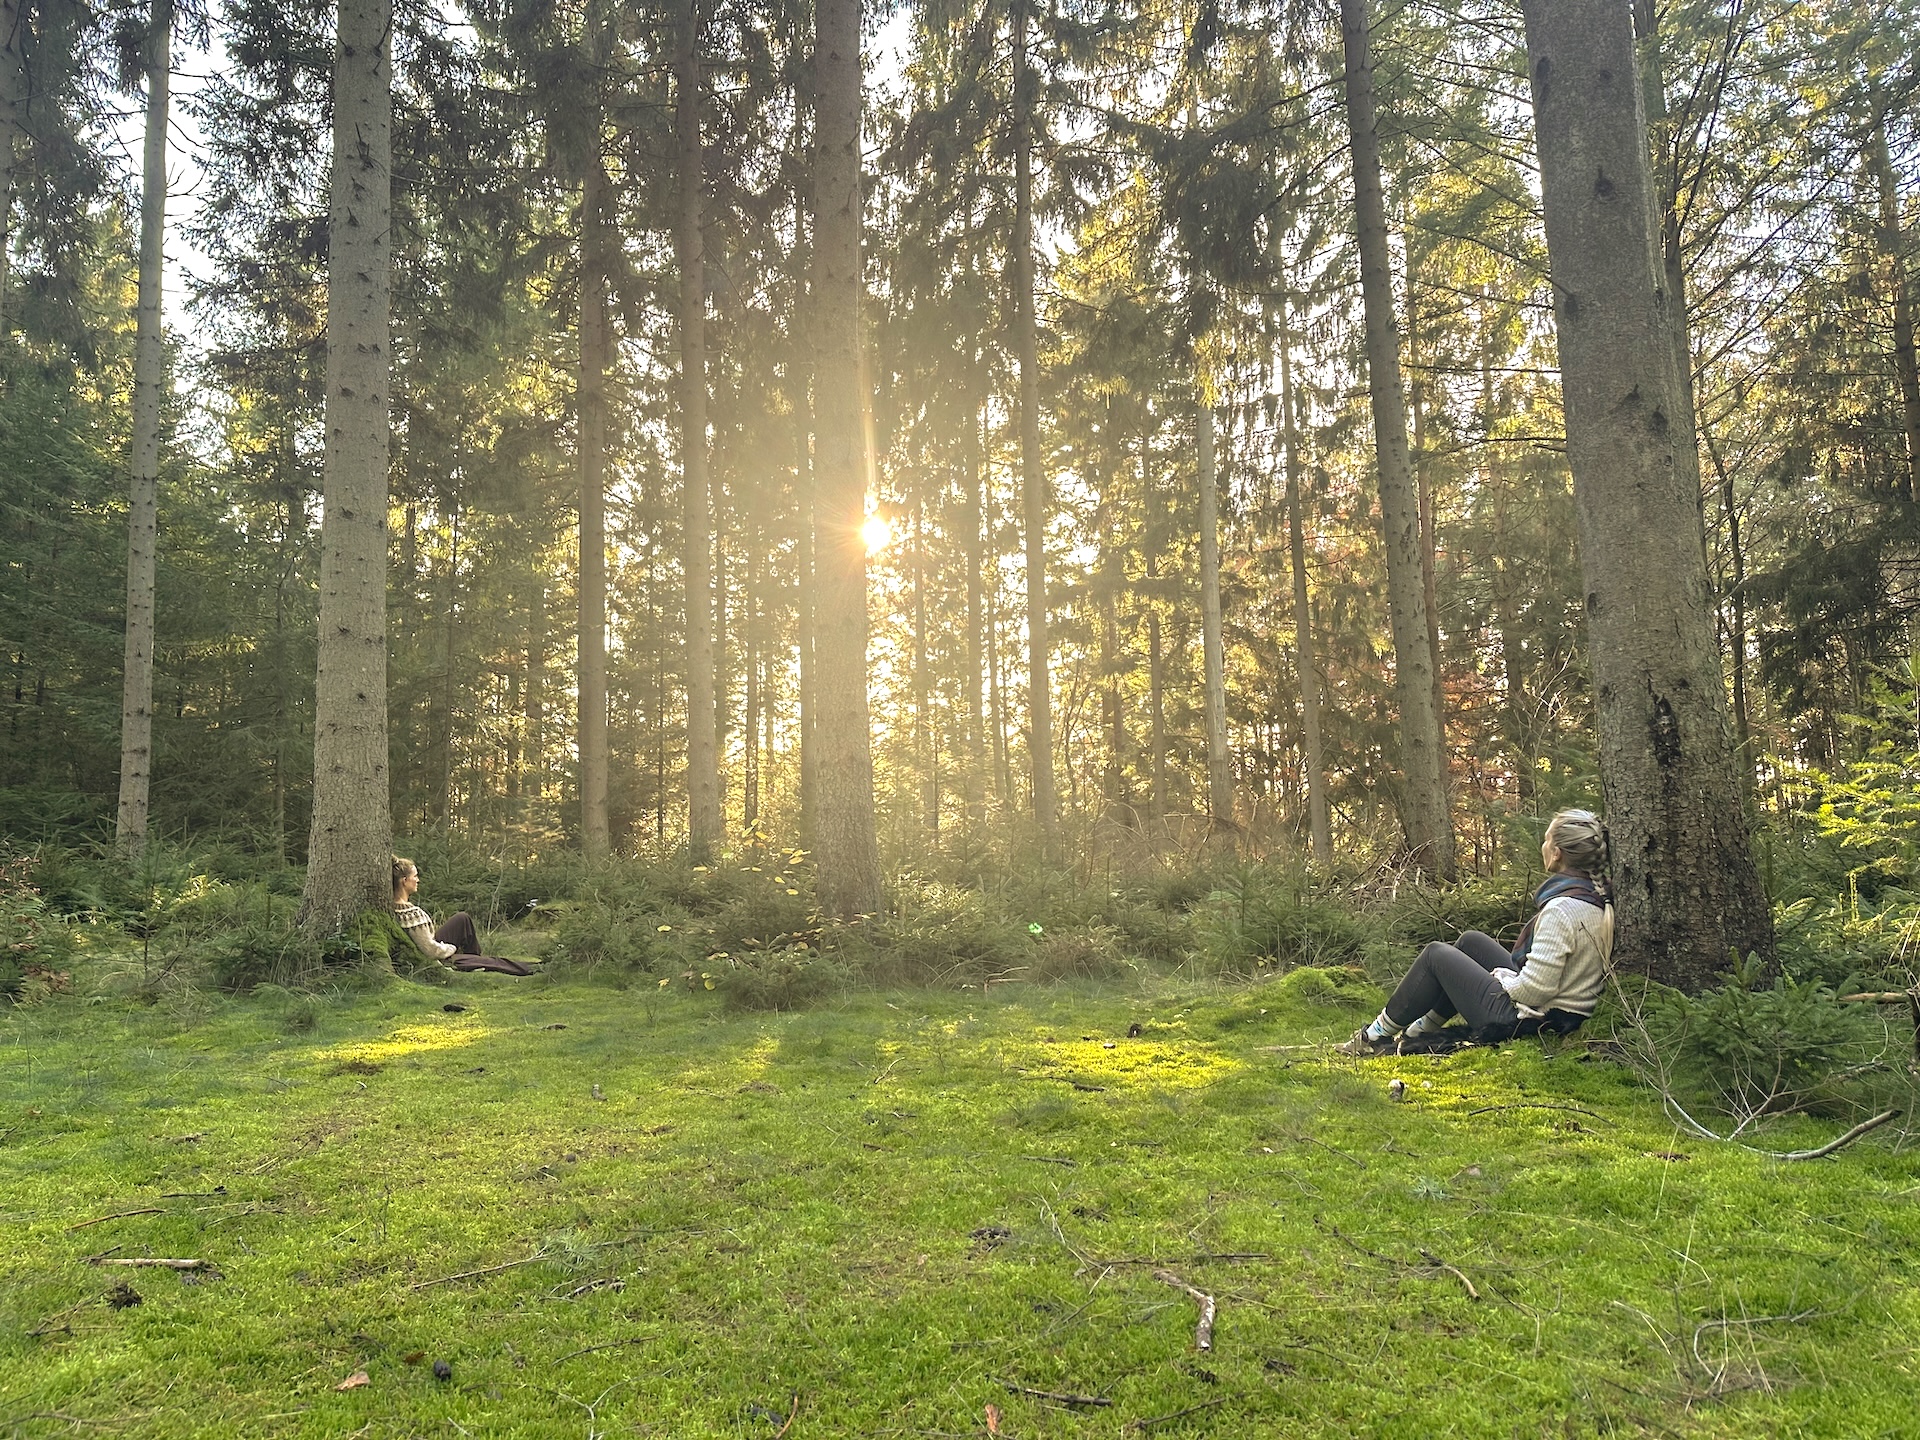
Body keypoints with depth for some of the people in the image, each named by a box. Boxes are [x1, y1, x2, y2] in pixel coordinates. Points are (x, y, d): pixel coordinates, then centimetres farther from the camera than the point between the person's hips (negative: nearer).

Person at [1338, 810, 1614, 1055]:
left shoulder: (1561, 909, -27)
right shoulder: (1598, 899, 0)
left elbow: (1535, 989, -28)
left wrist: (1503, 978, -9)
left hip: (1524, 1021, -9)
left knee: (1436, 954, 6)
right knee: (1471, 941, 21)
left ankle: (1378, 1036, 20)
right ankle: (1419, 1031, 26)